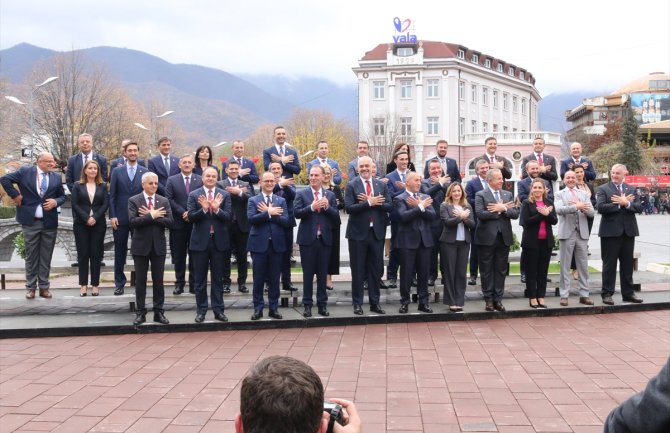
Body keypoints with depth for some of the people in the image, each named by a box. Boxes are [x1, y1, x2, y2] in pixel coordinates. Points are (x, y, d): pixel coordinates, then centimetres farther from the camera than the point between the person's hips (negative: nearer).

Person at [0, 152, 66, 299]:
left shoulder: (56, 177, 6)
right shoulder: (25, 172, -2)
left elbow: (63, 196, 12)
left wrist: (56, 202, -9)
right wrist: (15, 195, -5)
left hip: (49, 222, 2)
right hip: (30, 221, -2)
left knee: (46, 256, 7)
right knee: (31, 255, 6)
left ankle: (44, 287, 16)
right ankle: (31, 287, 15)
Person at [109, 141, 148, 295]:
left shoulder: (145, 172, 4)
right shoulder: (117, 171, 5)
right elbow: (112, 196, 3)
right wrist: (112, 216, -5)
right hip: (120, 218, 0)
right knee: (120, 251, 6)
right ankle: (119, 283, 16)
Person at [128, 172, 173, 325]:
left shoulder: (164, 201, 5)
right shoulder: (133, 201, -3)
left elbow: (169, 222, -8)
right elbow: (132, 222, -16)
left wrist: (151, 216, -15)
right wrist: (152, 216, -18)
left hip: (158, 246, 2)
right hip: (141, 246, -2)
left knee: (158, 281, 7)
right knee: (140, 281, 5)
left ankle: (158, 312, 14)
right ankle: (140, 313, 14)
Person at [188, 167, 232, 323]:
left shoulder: (225, 195, 3)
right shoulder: (194, 195, 1)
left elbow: (228, 217, -6)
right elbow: (191, 217, -7)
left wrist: (217, 209, -23)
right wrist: (204, 209, -23)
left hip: (219, 241, 1)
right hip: (200, 241, 0)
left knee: (218, 278, 7)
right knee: (200, 279, 7)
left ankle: (218, 310, 15)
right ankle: (201, 310, 17)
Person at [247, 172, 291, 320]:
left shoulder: (281, 201, 8)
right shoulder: (253, 200, 3)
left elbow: (286, 221, -5)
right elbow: (251, 219, -14)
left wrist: (269, 213, -12)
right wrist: (269, 213, -18)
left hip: (277, 244, 2)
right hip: (259, 244, -2)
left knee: (274, 278, 7)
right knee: (258, 278, 4)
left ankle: (273, 308, 16)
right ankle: (258, 308, 12)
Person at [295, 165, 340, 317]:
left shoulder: (330, 195, 8)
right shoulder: (301, 194, 3)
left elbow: (336, 217, 2)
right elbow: (297, 213, -9)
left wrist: (327, 207, -15)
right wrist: (312, 207, -22)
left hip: (325, 239, 2)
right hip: (308, 239, -2)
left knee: (323, 274, 8)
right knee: (308, 274, 4)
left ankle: (322, 305, 15)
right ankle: (307, 305, 12)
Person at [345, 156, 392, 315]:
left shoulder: (381, 185, 6)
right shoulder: (351, 185, -4)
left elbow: (389, 206, -1)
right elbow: (349, 207, -14)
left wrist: (371, 202, -13)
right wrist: (369, 203, -19)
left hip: (377, 232, 3)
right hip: (358, 232, -3)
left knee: (376, 269, 9)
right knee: (358, 270, 5)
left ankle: (375, 303, 19)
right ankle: (357, 303, 15)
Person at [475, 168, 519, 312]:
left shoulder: (508, 194, 10)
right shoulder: (481, 195, -3)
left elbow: (515, 213, 2)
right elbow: (480, 214, -17)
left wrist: (503, 209, -14)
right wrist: (499, 210, -13)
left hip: (504, 237, 4)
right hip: (487, 238, -4)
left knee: (501, 270, 8)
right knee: (487, 271, 4)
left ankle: (498, 299, 15)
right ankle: (488, 299, 13)